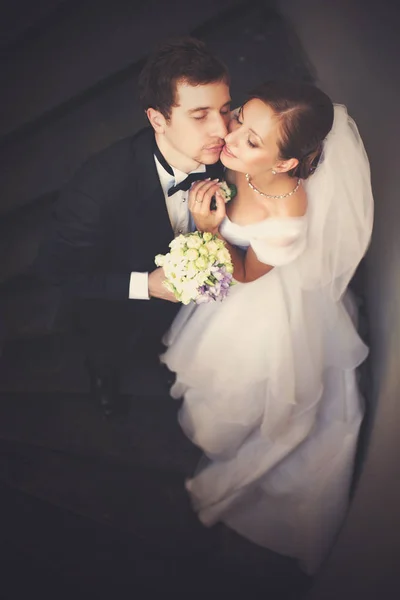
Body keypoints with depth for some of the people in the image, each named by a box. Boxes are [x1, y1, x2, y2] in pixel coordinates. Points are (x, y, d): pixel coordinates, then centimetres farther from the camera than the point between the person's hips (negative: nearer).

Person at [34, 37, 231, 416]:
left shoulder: (214, 153, -25)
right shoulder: (98, 187, -41)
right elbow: (53, 268, -27)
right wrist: (144, 285, -33)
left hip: (173, 274, 5)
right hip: (111, 299, -4)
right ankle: (104, 369, 32)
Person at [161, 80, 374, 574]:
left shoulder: (287, 216, -42)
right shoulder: (233, 158, -26)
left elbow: (245, 275, -24)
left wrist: (210, 228, -36)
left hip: (259, 305, -5)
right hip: (226, 290, 5)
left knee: (234, 396, 24)